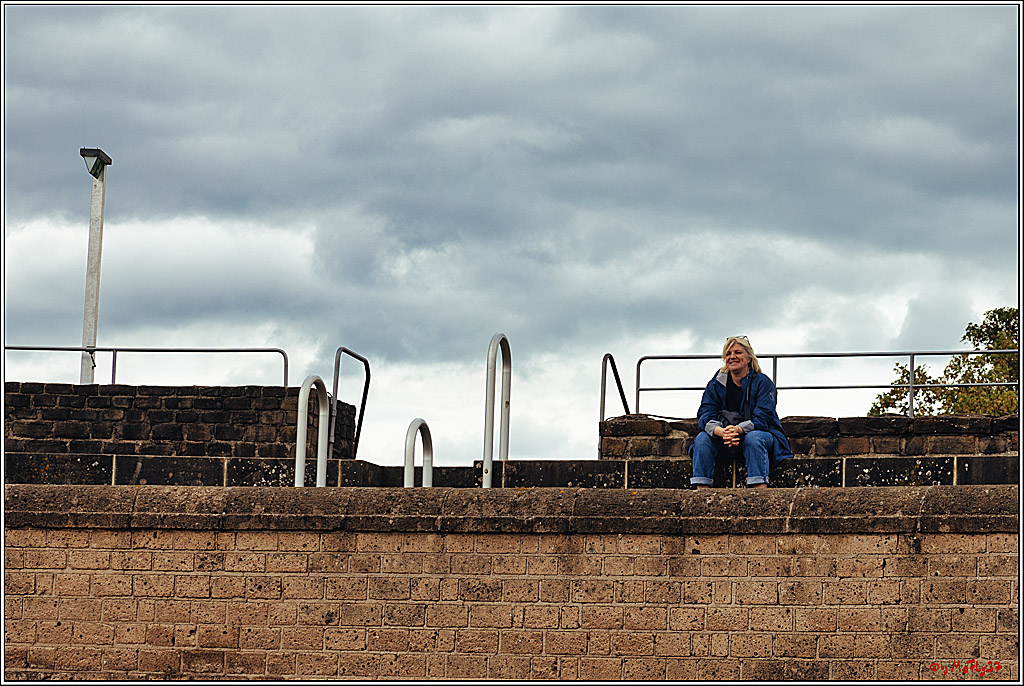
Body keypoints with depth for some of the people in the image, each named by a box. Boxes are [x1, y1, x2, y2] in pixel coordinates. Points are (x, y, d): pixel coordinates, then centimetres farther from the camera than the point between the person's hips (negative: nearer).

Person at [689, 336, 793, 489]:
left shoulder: (762, 382, -6)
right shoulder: (716, 384, 4)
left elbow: (763, 419, -17)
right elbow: (705, 417, -8)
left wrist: (738, 430, -36)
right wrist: (722, 432, -32)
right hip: (725, 442, 3)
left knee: (753, 438, -36)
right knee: (702, 438, -23)